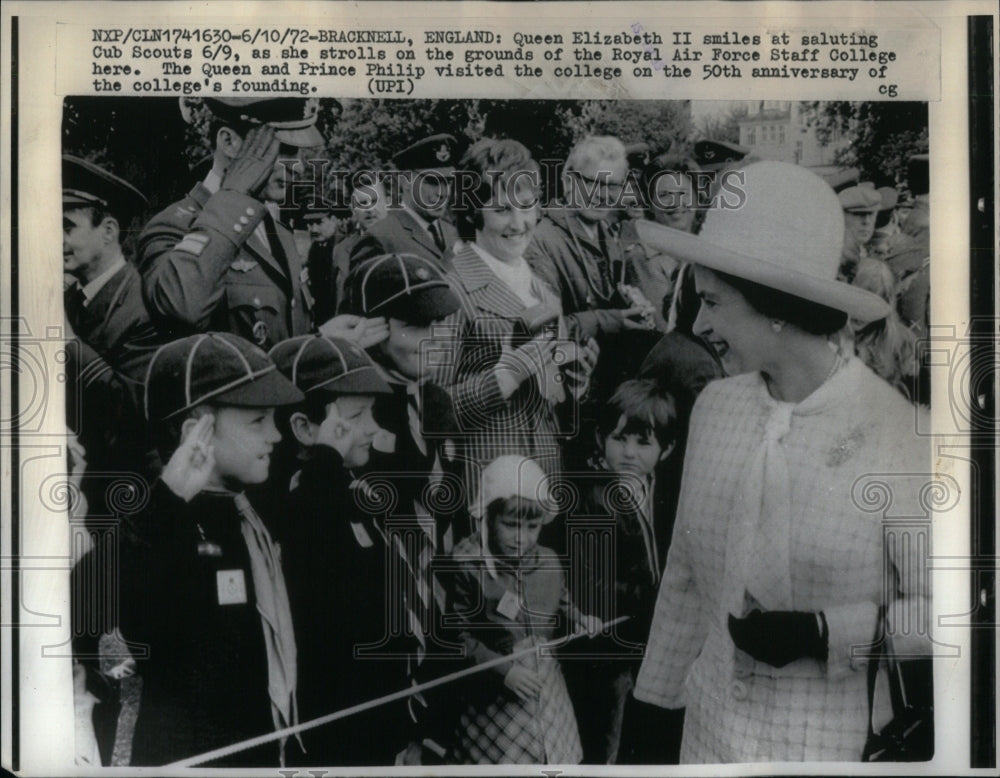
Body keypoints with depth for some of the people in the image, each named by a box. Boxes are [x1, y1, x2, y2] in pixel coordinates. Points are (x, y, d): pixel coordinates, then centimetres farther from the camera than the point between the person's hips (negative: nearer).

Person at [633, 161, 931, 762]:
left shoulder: (896, 437, -17)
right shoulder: (714, 405, -3)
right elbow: (687, 576, 5)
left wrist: (822, 633, -19)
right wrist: (658, 700, 10)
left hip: (829, 742, -3)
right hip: (709, 723, 4)